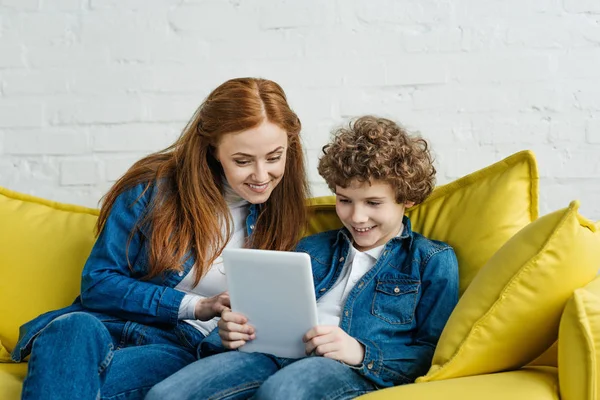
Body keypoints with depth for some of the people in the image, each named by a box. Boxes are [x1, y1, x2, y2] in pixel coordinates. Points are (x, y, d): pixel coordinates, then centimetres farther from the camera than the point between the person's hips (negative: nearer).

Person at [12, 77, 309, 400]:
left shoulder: (280, 212, 4)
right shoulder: (154, 188, -2)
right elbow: (97, 282, -2)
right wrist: (194, 306, -11)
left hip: (186, 349, 0)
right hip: (110, 324, 1)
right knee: (74, 328, -38)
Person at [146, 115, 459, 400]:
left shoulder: (433, 261, 13)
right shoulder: (313, 248, 29)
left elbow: (434, 352, 3)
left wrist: (361, 352, -13)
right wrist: (236, 332, 4)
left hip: (358, 373, -4)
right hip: (281, 355, 4)